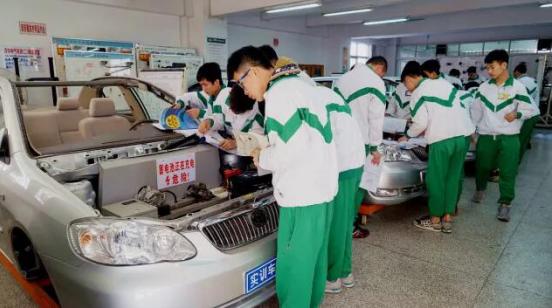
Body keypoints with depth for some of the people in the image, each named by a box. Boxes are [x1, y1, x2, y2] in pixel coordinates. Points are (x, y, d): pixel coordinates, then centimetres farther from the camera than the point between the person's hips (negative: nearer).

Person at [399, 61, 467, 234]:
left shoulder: (418, 93, -3)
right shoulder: (445, 83, 17)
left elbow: (420, 123, -8)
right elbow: (451, 112, 20)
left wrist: (408, 136, 10)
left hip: (441, 141, -7)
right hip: (460, 137, 7)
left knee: (435, 180, 6)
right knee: (452, 179, 14)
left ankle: (435, 220, 16)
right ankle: (447, 220, 22)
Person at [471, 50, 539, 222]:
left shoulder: (517, 87, -5)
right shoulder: (484, 87, 5)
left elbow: (531, 110, -3)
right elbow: (476, 110, 12)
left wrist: (517, 114, -21)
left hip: (509, 138, -3)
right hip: (486, 136, 3)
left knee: (508, 172, -1)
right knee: (482, 167, 13)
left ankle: (505, 203, 11)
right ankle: (480, 190, 39)